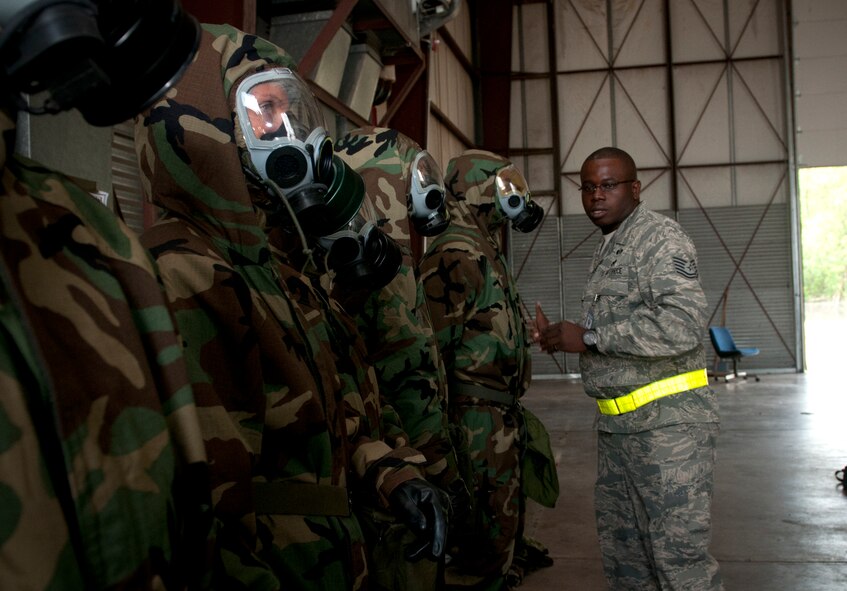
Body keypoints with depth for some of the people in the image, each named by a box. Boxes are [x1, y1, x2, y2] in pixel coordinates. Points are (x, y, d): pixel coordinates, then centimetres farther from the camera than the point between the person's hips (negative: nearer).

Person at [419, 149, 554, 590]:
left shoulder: (485, 250, 16)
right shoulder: (454, 255, -16)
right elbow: (436, 344, -21)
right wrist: (448, 427, -21)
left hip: (502, 415, 10)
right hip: (478, 418, -10)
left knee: (505, 516, 20)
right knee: (481, 532, -2)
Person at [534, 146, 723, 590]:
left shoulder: (659, 237, -10)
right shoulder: (606, 251, 17)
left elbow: (683, 325, -25)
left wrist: (589, 337, -20)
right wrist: (557, 338, 8)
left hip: (667, 420, -9)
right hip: (616, 422, 9)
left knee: (677, 552, -3)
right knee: (621, 548, 16)